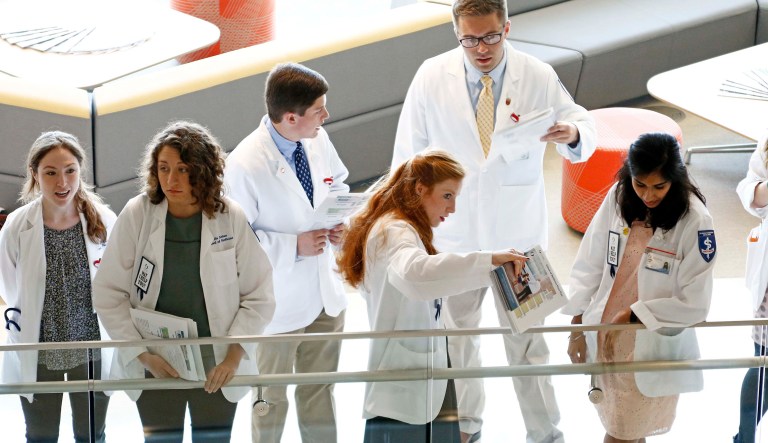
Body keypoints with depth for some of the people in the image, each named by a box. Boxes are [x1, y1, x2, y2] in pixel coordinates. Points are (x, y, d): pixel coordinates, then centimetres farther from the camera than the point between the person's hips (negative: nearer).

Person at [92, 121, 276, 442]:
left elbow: (258, 296, -3)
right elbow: (108, 294, -6)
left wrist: (234, 356, -12)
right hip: (155, 364, 0)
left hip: (218, 366, 0)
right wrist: (143, 354, -12)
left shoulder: (231, 219, -9)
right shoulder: (137, 215, -9)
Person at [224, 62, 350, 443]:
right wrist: (294, 247, -26)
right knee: (272, 397, 16)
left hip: (326, 292, 6)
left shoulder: (318, 140, -9)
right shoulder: (244, 166, -29)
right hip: (279, 303, -6)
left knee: (320, 390, 23)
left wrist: (339, 219, -7)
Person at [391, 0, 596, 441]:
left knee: (526, 338, 6)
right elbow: (408, 152, 1)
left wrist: (573, 134, -27)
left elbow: (583, 123, -2)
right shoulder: (432, 78, -9)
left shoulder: (538, 77, -11)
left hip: (517, 232, -1)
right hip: (454, 232, 1)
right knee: (457, 334, 19)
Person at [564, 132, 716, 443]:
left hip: (652, 348, -4)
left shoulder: (694, 221, -18)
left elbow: (694, 302, -15)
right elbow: (589, 265, 3)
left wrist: (631, 316, -15)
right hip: (605, 340, 4)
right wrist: (577, 327, 2)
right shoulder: (618, 198, -5)